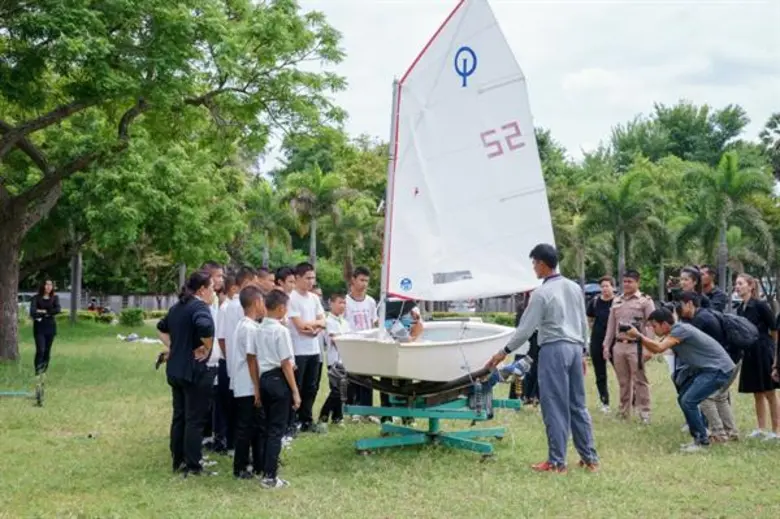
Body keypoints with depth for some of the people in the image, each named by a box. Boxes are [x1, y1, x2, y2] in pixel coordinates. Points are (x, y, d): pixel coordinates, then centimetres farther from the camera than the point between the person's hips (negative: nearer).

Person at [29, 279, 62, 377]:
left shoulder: (55, 298, 5)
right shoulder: (36, 298, -2)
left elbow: (58, 310, -11)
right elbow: (33, 312, -15)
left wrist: (43, 312, -13)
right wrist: (49, 313, -17)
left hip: (50, 327, 3)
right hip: (39, 327, -3)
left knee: (47, 351, 5)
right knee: (40, 350, -13)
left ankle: (44, 372, 15)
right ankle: (37, 372, -10)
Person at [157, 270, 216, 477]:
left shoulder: (177, 306, 13)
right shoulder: (200, 307, -15)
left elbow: (162, 327, 26)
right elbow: (205, 327, -36)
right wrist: (206, 348, -20)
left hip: (175, 368, 9)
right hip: (195, 370, -8)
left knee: (179, 416, 15)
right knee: (195, 419, -1)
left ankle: (178, 461, 22)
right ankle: (192, 466, 3)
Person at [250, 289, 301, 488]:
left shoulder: (259, 330, 5)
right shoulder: (281, 331, -14)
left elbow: (252, 359, 8)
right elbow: (286, 364, -15)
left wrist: (257, 387, 16)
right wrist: (295, 391, -9)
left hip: (264, 379, 7)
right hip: (279, 380, -7)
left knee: (265, 427, 16)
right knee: (276, 429, -1)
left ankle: (264, 470, 25)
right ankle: (270, 476, 1)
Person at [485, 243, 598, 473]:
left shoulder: (541, 293, -11)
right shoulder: (575, 287, 9)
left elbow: (525, 329, -10)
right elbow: (584, 324, 14)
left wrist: (504, 352, -1)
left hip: (553, 350, -7)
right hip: (575, 348, 7)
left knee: (555, 408, 0)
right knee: (578, 405, 13)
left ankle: (557, 462, 5)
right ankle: (590, 458, 15)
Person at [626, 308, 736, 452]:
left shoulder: (680, 329, -20)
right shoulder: (674, 331, 9)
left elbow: (659, 348, -30)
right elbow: (655, 349, 12)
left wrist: (638, 335, -27)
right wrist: (639, 338, 0)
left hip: (719, 369, -10)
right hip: (707, 369, 10)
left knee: (688, 401, -15)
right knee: (683, 399, 12)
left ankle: (702, 441, -3)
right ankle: (702, 435, 21)